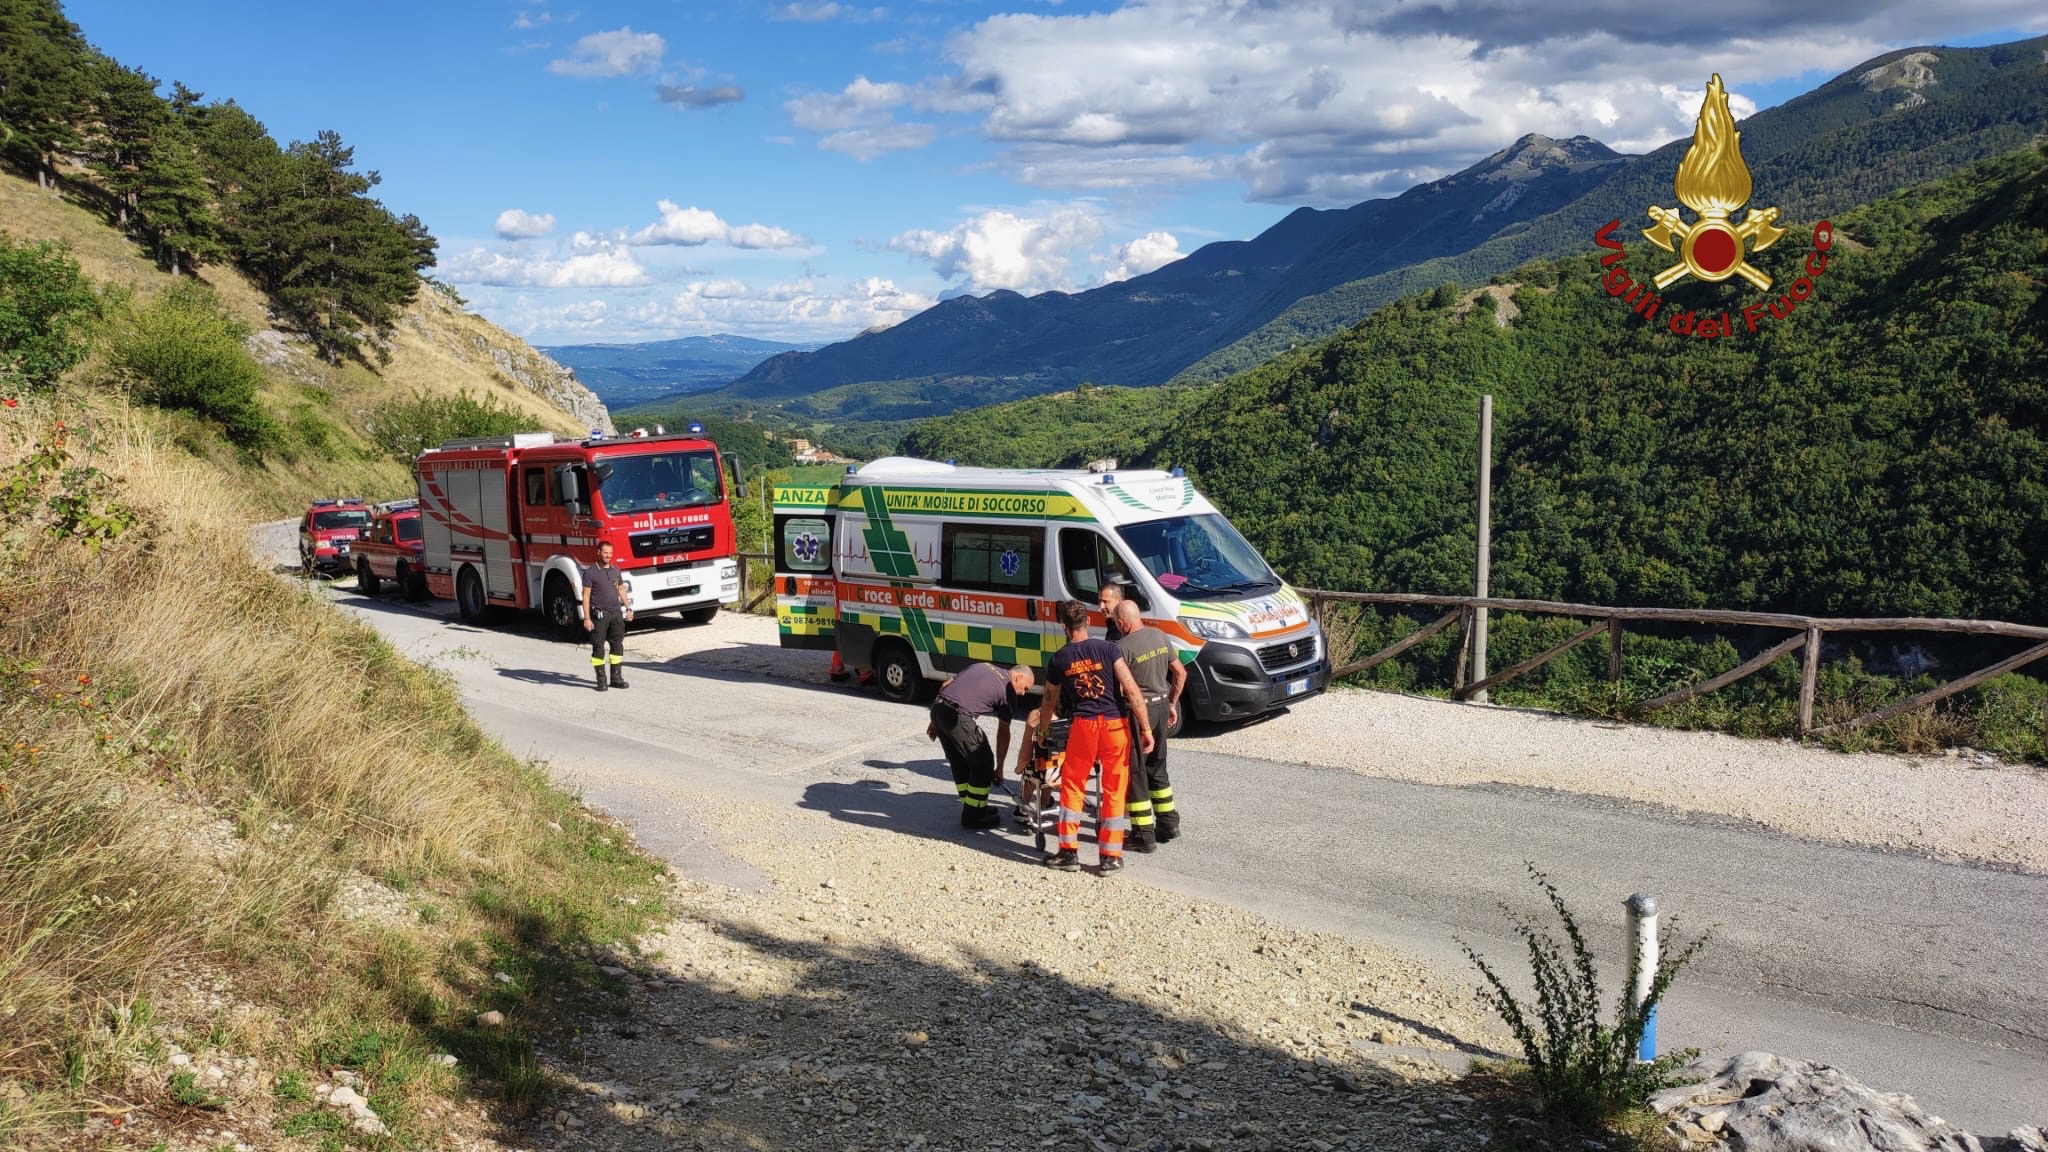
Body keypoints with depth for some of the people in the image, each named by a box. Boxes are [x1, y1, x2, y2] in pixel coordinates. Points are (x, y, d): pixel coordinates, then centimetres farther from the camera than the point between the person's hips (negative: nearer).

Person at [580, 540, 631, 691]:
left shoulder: (616, 570, 9)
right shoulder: (590, 572, -7)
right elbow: (586, 595, -9)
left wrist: (628, 608, 13)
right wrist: (586, 618, -13)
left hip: (616, 613, 5)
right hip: (599, 615, -5)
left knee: (617, 645, 7)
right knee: (598, 648, 1)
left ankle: (616, 678, 14)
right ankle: (601, 681, 6)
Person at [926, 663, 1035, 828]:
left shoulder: (982, 667, 25)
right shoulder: (1008, 691, 6)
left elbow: (945, 685, 22)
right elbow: (1003, 733, 11)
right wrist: (999, 767, 20)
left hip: (937, 707, 8)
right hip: (958, 716, -8)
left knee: (960, 763, 22)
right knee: (983, 764, 8)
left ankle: (973, 807, 35)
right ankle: (973, 816, 15)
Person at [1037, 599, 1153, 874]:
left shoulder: (1058, 660, 4)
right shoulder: (1108, 649, -2)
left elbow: (1049, 700, 16)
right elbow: (1131, 689, -10)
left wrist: (1042, 732, 33)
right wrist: (1146, 728, -7)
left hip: (1082, 725, 1)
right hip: (1115, 724, 0)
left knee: (1072, 787, 15)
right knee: (1114, 790, 8)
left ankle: (1069, 851, 16)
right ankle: (1111, 857, 11)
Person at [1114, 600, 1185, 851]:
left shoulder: (1123, 647, -19)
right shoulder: (1160, 637, 3)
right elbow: (1181, 673, 9)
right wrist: (1172, 704, 19)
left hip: (1137, 711, -7)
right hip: (1162, 706, 7)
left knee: (1135, 773, 1)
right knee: (1157, 768, 21)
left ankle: (1144, 835, 3)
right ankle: (1169, 823, 28)